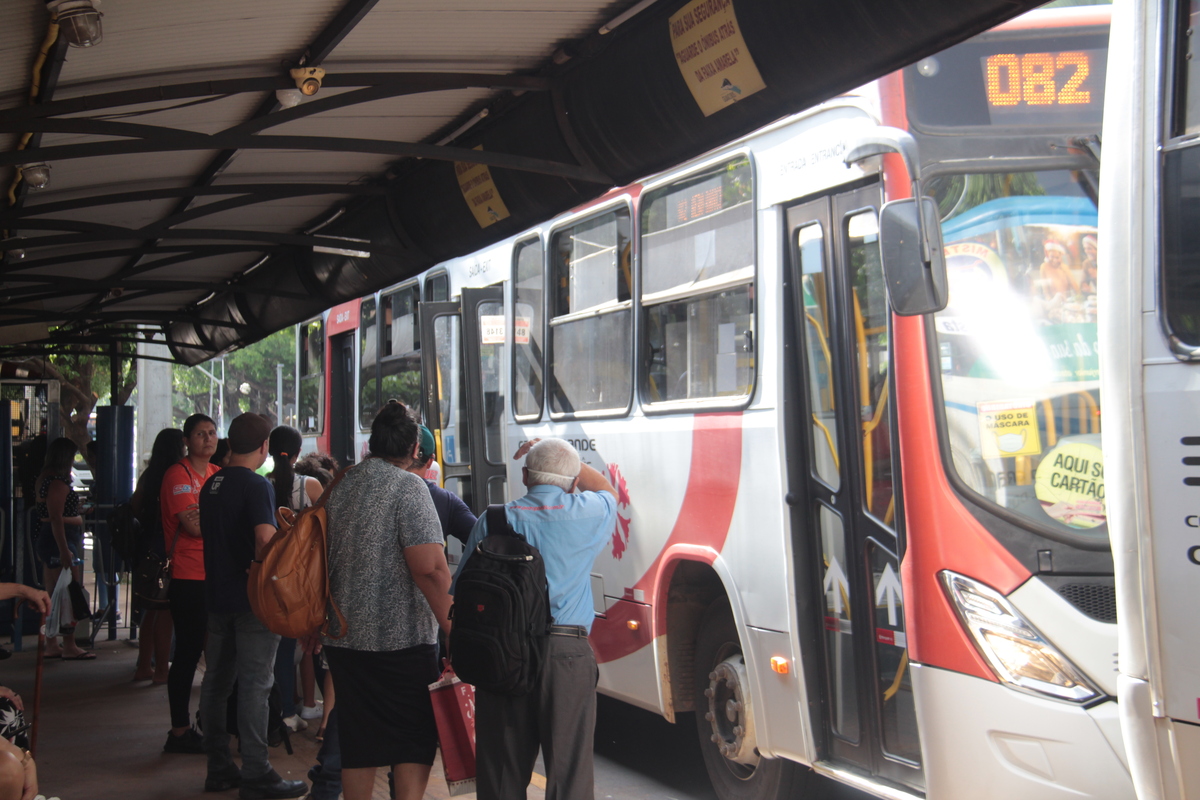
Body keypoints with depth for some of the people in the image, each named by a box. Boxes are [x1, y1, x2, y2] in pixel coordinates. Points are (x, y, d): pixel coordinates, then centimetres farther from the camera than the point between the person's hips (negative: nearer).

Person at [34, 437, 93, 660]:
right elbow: (56, 518, -22)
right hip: (59, 541, -11)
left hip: (46, 541, 11)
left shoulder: (45, 479, 14)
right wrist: (64, 550, -25)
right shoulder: (58, 482, -16)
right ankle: (69, 647, -4)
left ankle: (51, 645, 18)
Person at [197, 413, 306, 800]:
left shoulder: (211, 485, 11)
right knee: (254, 684, -4)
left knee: (217, 680, 12)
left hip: (216, 595, 8)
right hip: (250, 598, -8)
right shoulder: (256, 485, -14)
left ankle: (218, 768, 20)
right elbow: (265, 540, -26)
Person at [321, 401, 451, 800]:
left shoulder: (340, 487, 10)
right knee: (415, 738, 4)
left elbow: (326, 559, 20)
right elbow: (430, 569, -21)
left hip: (344, 636, 6)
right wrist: (454, 628, -16)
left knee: (358, 741, 13)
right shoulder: (407, 487, -12)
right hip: (401, 639, -6)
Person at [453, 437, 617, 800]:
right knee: (569, 769, 3)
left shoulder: (494, 520, 3)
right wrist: (563, 455, 24)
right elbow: (608, 491, 27)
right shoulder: (587, 514, 2)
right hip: (567, 652, -1)